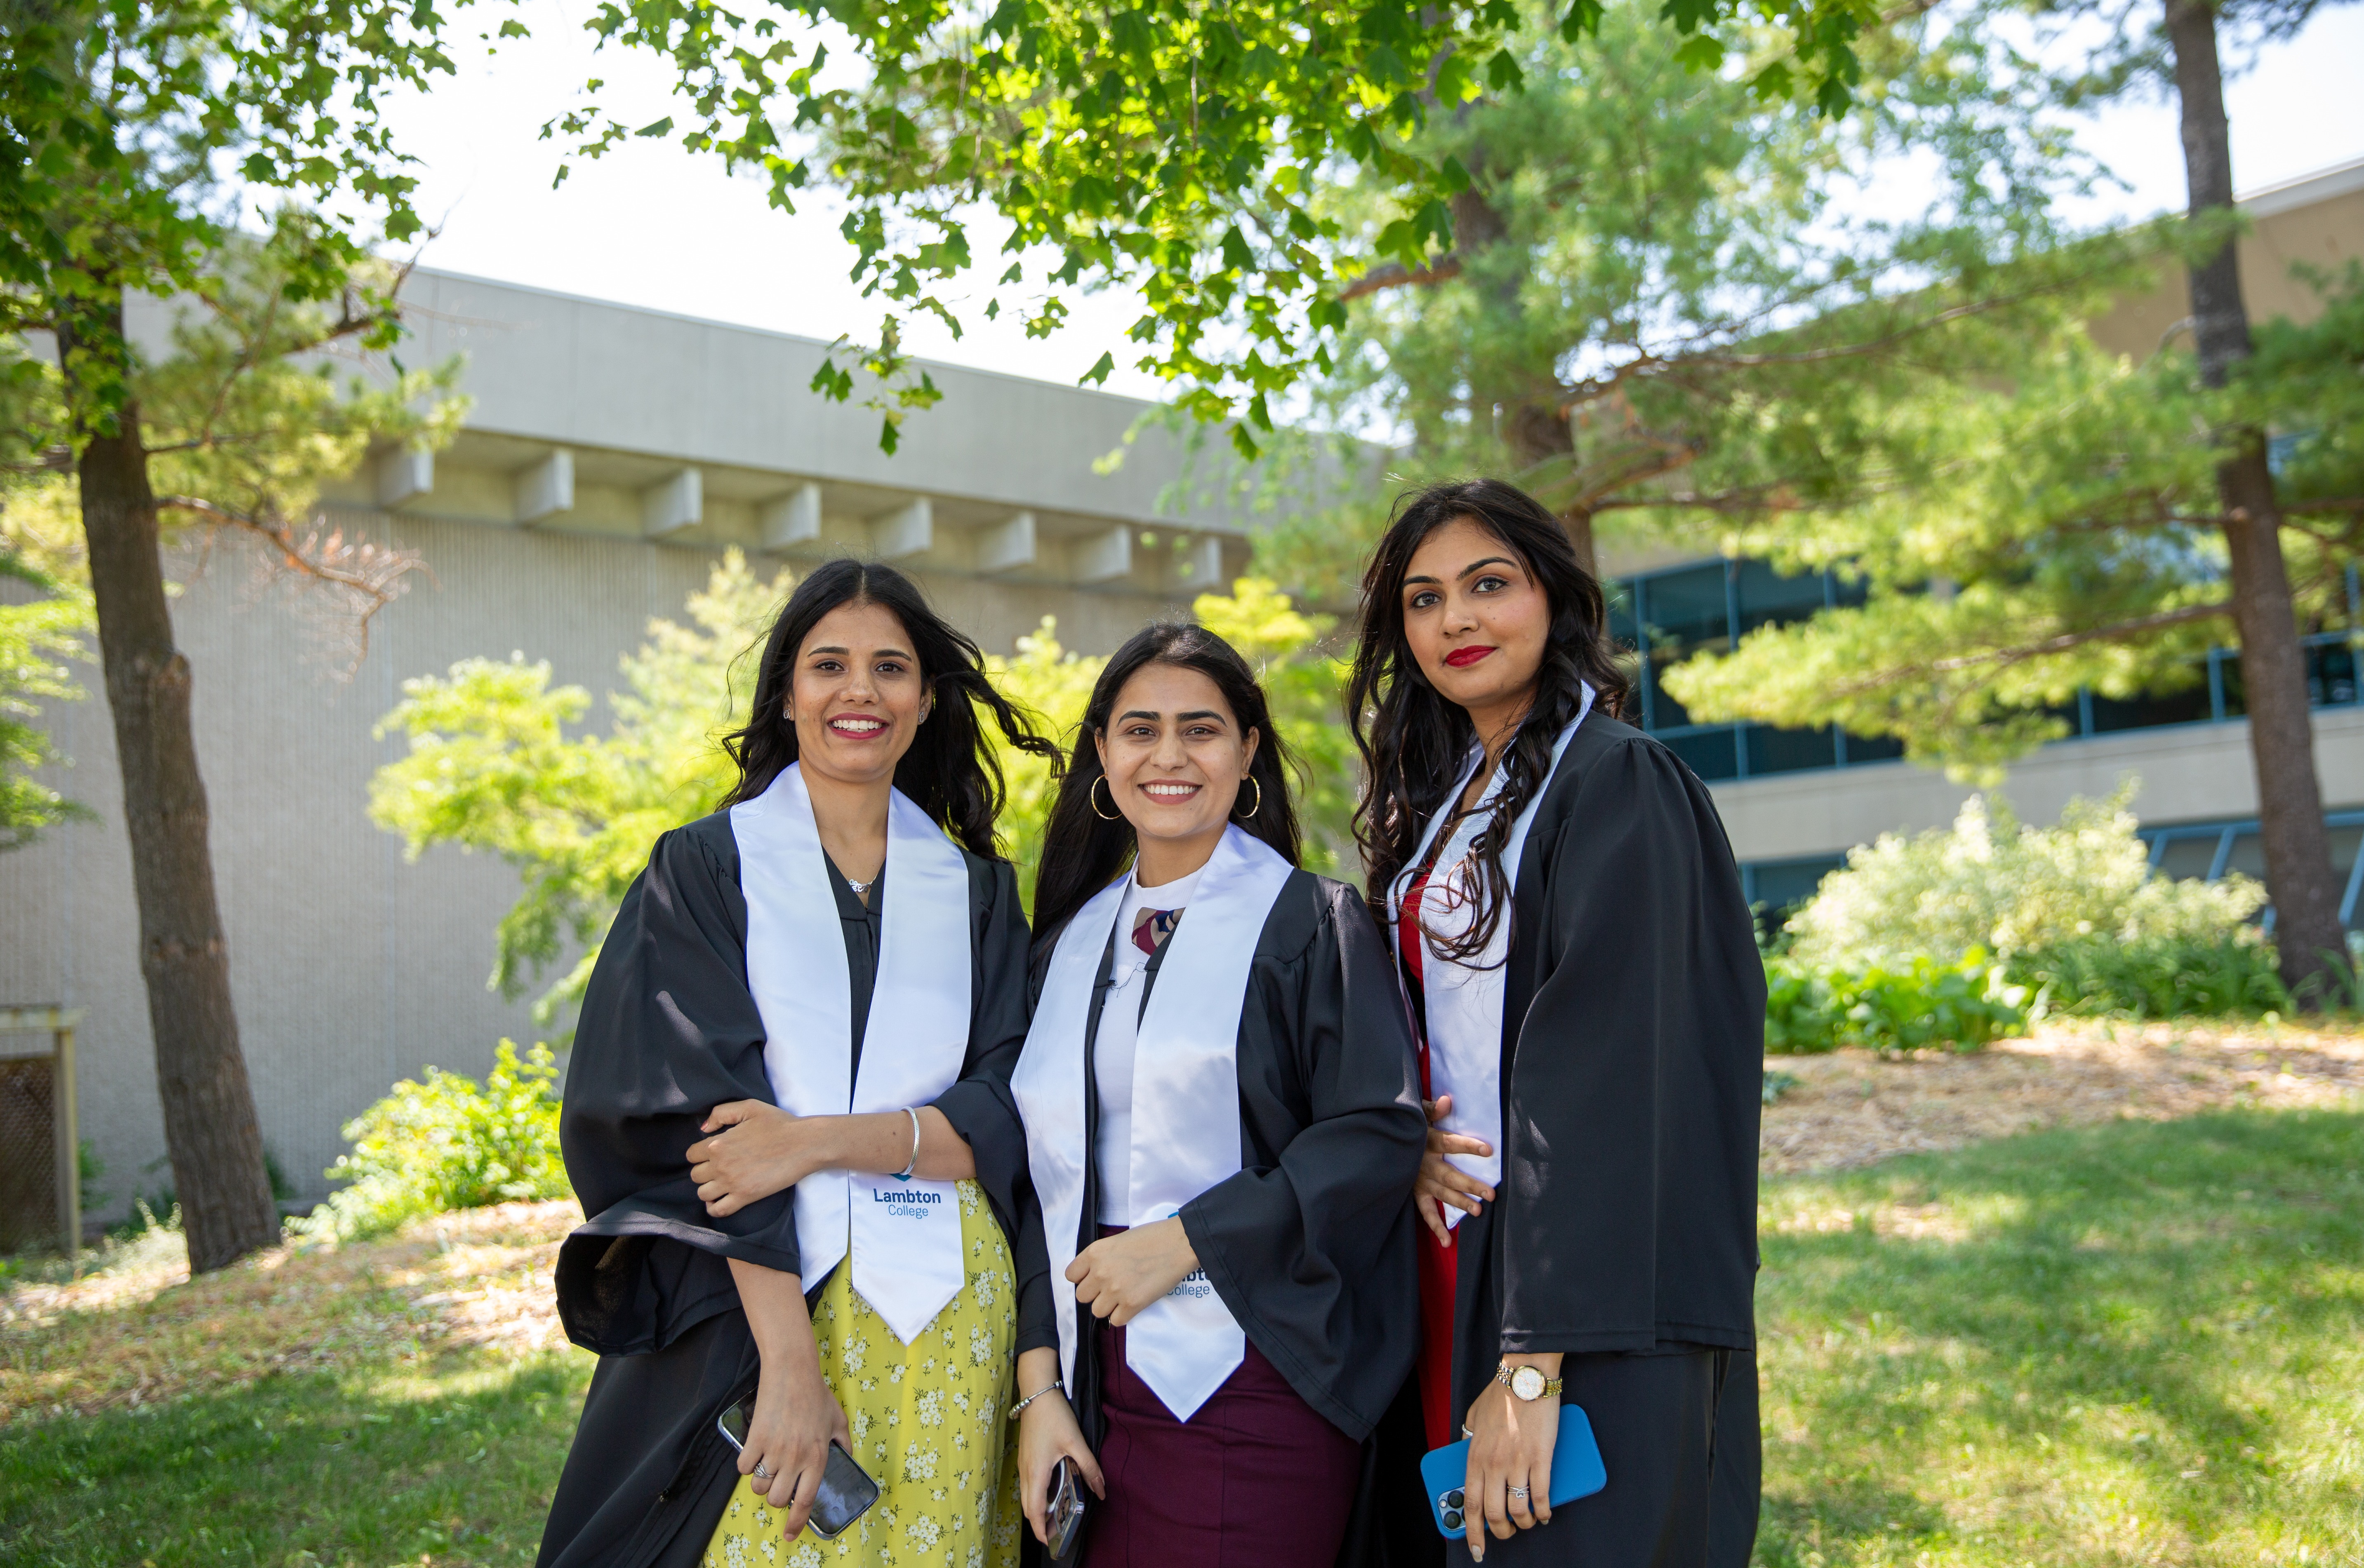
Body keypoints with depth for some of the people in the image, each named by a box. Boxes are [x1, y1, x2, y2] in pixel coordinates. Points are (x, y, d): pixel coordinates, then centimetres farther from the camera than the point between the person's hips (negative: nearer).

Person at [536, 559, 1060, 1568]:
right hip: (751, 1304, -2)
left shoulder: (972, 889, 10)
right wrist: (791, 1360, -17)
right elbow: (701, 1119, -8)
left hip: (946, 1313, 2)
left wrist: (822, 1141, -15)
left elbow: (1004, 1119, 2)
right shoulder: (706, 868, 2)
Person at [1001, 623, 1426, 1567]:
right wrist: (1040, 1388, 1)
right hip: (1101, 1385, 4)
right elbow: (1045, 1177, 10)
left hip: (1248, 1387, -4)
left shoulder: (1309, 922, -1)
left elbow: (1379, 1134, -11)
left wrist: (1182, 1241, -14)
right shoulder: (1071, 942, 12)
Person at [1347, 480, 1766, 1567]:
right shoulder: (1436, 797, 12)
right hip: (1458, 1250, 8)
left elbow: (1604, 1077, -20)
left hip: (1598, 1315, -7)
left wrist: (1534, 1364, -24)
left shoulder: (1615, 783, -12)